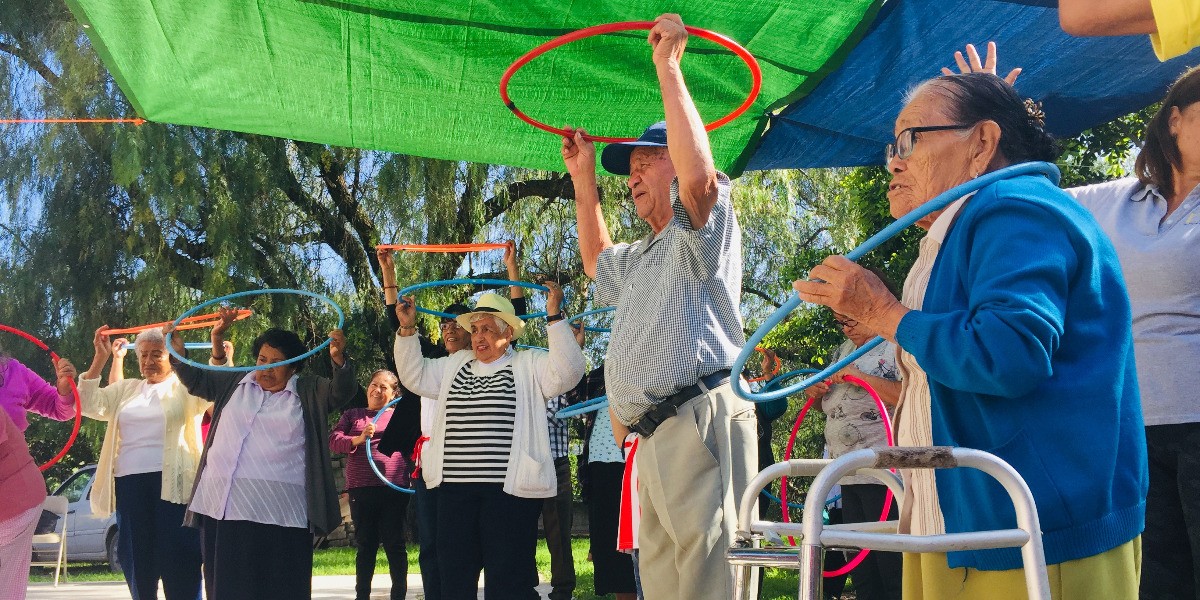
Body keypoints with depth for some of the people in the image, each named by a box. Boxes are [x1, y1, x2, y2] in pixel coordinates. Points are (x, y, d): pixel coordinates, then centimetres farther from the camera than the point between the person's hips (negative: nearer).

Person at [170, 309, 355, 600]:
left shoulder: (309, 391, 5)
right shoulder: (235, 383, 16)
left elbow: (342, 392, -8)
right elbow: (196, 379, 23)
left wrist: (339, 359, -28)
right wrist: (178, 350, 5)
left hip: (278, 513, -4)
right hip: (221, 509, 4)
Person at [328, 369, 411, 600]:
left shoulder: (400, 415, 13)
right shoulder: (353, 415, 15)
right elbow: (334, 440, 2)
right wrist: (358, 439, -16)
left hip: (394, 489, -1)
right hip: (361, 490, 1)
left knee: (394, 544, 1)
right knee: (365, 545, 8)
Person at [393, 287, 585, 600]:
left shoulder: (530, 364, 1)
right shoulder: (455, 364, 18)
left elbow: (567, 372, -14)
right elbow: (415, 376, 22)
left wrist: (554, 317, -20)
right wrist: (407, 329, 11)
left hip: (509, 489, -6)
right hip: (454, 488, 6)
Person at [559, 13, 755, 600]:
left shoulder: (705, 227, 2)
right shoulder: (643, 257, 31)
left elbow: (698, 175, -20)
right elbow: (596, 260, 50)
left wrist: (668, 67, -13)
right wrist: (583, 178, 41)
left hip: (701, 419, -10)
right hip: (655, 436, 10)